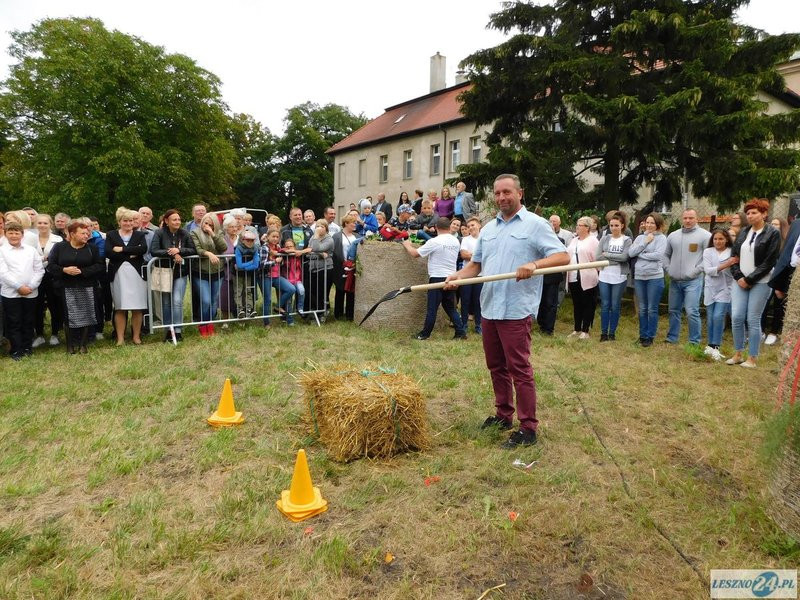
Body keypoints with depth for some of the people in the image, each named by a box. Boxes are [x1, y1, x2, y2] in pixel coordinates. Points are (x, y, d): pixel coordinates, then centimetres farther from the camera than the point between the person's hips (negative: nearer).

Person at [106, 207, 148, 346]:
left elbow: (144, 249, -8)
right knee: (119, 308, 1)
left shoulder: (140, 235, 13)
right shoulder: (111, 235, 10)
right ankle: (120, 338, 8)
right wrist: (131, 255, -9)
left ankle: (136, 336, 10)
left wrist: (122, 249, -10)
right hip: (118, 275, 0)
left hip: (136, 274, 1)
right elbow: (109, 253, -6)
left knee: (137, 307, 0)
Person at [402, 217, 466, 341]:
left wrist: (407, 245, 11)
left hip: (437, 278, -6)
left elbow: (415, 254, -8)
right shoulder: (456, 242, 5)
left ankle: (425, 334, 12)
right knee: (450, 307, 15)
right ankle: (461, 332, 11)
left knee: (432, 308, 2)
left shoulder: (434, 242, -14)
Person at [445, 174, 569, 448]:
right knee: (496, 366, 15)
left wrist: (534, 264, -27)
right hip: (488, 308, 7)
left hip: (516, 310, -7)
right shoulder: (488, 228, 17)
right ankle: (503, 415, 29)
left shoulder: (535, 224, -3)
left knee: (519, 369, -5)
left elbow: (563, 257, -10)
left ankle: (528, 428, 4)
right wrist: (458, 276, -1)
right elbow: (476, 263, 19)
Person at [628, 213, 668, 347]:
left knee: (652, 309, 2)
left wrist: (640, 254, -7)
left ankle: (650, 336, 11)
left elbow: (658, 255, -17)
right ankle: (642, 335, 23)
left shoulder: (661, 238, -3)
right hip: (639, 277, 4)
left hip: (655, 277, -4)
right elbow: (630, 253, -2)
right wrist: (645, 242, -8)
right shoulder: (640, 237, 10)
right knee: (642, 308, 13)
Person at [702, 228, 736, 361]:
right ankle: (711, 346, 21)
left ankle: (714, 346, -4)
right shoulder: (708, 252, 4)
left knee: (718, 317, -13)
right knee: (710, 319, 8)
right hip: (711, 289, 3)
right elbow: (708, 270, -8)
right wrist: (725, 265, -18)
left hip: (725, 289, -2)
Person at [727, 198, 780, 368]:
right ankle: (737, 354, 14)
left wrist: (749, 280, -12)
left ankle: (752, 358, 7)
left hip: (760, 283, -5)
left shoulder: (773, 233, -5)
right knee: (736, 317, 1)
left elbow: (769, 262, -10)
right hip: (740, 281, 5)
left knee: (753, 320, -3)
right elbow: (734, 256, 11)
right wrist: (738, 277, -3)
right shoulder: (744, 232, 11)